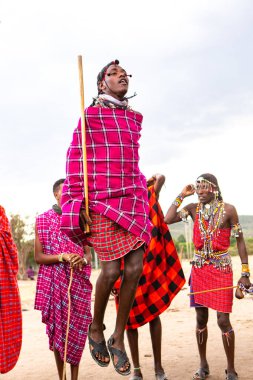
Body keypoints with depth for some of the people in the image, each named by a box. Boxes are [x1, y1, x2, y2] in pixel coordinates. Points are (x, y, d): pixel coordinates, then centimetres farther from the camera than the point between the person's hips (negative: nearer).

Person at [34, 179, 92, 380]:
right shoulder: (43, 220, 0)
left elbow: (88, 254, 9)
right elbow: (38, 256, -4)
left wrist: (82, 260, -15)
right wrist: (62, 257, -19)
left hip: (79, 283, 2)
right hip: (54, 284, -2)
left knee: (77, 330, 3)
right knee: (57, 328, 4)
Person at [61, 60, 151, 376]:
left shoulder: (134, 119, 18)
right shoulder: (90, 116, 1)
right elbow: (75, 160, -4)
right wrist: (76, 204, -12)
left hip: (133, 201, 5)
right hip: (102, 202, -5)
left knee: (135, 268, -3)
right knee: (111, 270, -7)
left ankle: (118, 338, 14)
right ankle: (96, 328, 22)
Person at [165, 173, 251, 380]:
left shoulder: (228, 209, -7)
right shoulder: (194, 208, 3)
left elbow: (240, 241, -4)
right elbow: (167, 219, -8)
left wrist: (245, 274, -6)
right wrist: (182, 195, -5)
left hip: (222, 269, -3)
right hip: (199, 268, 4)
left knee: (223, 320, -4)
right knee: (201, 318, 9)